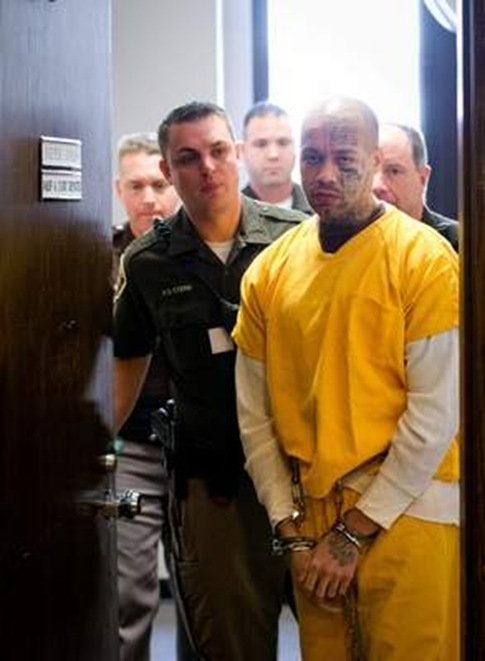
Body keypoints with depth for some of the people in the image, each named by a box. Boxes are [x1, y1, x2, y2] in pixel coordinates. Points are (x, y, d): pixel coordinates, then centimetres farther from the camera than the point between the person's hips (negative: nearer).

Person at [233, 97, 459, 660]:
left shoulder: (424, 258, -8)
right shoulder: (268, 270, 5)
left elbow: (436, 412, -11)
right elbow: (254, 416, 7)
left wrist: (355, 533, -10)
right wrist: (291, 532, 1)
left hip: (404, 511, -3)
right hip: (310, 513, 4)